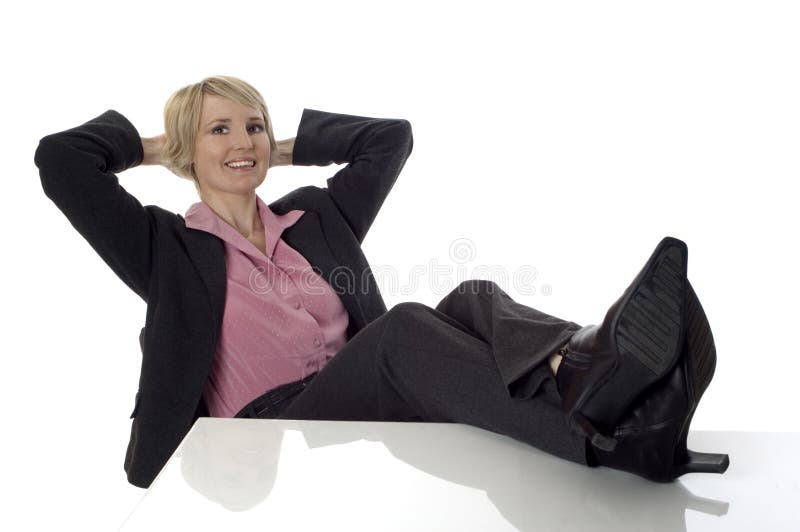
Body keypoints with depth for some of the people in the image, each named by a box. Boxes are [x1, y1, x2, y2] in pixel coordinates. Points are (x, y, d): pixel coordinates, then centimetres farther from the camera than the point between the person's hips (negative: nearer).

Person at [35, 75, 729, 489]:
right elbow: (60, 160, -1)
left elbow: (392, 135, 23)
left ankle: (581, 368, -56)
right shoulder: (167, 248, 8)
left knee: (473, 299, -23)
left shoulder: (314, 217, 21)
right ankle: (605, 432, -55)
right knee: (404, 327, -33)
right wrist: (152, 147, 16)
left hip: (372, 414, 5)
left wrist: (289, 148, 26)